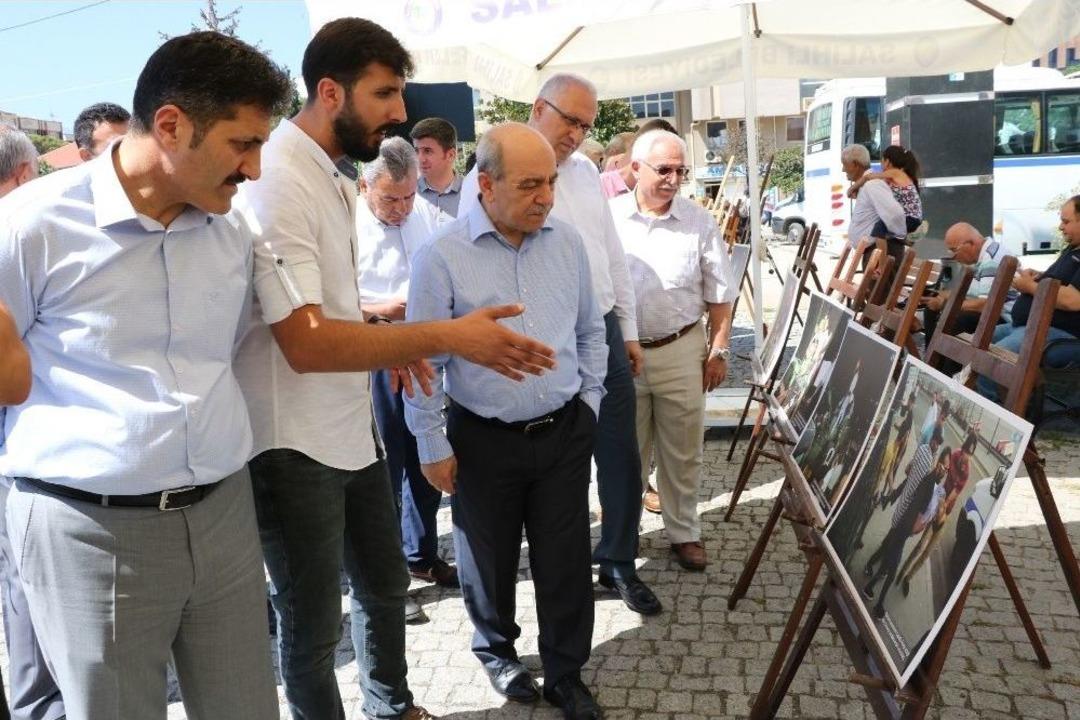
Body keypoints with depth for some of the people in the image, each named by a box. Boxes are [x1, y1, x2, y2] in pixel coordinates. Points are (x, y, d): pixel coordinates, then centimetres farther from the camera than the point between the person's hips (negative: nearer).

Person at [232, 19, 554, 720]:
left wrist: (388, 343, 9)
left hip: (352, 429, 9)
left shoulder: (333, 176, 8)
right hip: (293, 446, -9)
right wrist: (447, 337, -30)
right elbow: (305, 343, -29)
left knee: (385, 584, 24)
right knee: (313, 623, 9)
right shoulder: (277, 183, -21)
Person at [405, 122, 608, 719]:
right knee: (489, 560, 17)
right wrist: (432, 446, -6)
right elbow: (422, 361, -8)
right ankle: (496, 649, 44)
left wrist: (589, 399, 10)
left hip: (564, 433, 3)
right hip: (483, 440, -2)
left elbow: (589, 331, 13)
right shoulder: (442, 257, -12)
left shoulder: (568, 243, 1)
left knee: (566, 562, 10)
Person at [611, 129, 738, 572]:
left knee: (682, 451, 11)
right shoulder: (608, 217, -3)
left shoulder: (698, 221, -2)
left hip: (681, 352, 0)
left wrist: (718, 350, -1)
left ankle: (684, 532, 28)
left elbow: (719, 295, 2)